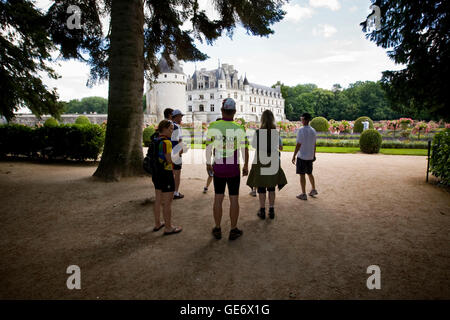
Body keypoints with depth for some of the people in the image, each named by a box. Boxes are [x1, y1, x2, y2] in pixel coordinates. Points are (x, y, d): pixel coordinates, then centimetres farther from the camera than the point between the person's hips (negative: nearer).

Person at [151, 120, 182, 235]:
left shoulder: (156, 140, 10)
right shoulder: (166, 142, -18)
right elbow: (169, 160, -20)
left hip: (156, 173, 9)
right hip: (165, 174, -9)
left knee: (158, 200, 18)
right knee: (167, 202, 0)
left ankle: (157, 224, 29)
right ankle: (168, 228, 10)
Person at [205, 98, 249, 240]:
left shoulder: (213, 126, -8)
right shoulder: (239, 129, -10)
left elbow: (208, 147, -4)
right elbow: (245, 150, -6)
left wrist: (208, 163, 10)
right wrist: (246, 166, 8)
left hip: (218, 168, 1)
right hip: (234, 168, -1)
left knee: (218, 198, 11)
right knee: (234, 199, 8)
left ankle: (217, 230, 20)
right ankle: (233, 230, 16)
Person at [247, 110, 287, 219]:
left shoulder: (258, 132, -10)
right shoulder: (276, 133, -3)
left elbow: (253, 145, 2)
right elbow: (281, 147, 8)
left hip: (260, 162, -2)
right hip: (274, 162, 2)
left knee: (261, 187, 7)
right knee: (271, 187, 12)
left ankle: (262, 211, 13)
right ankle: (272, 210, 16)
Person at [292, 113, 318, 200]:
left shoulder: (301, 130, -15)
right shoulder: (313, 130, 6)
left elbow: (298, 144, -17)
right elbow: (314, 144, 12)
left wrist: (294, 156, -12)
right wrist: (314, 154, 23)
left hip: (302, 157, -7)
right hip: (310, 156, 7)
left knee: (302, 175, 1)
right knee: (309, 173, 21)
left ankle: (303, 194, 5)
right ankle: (313, 190, 31)